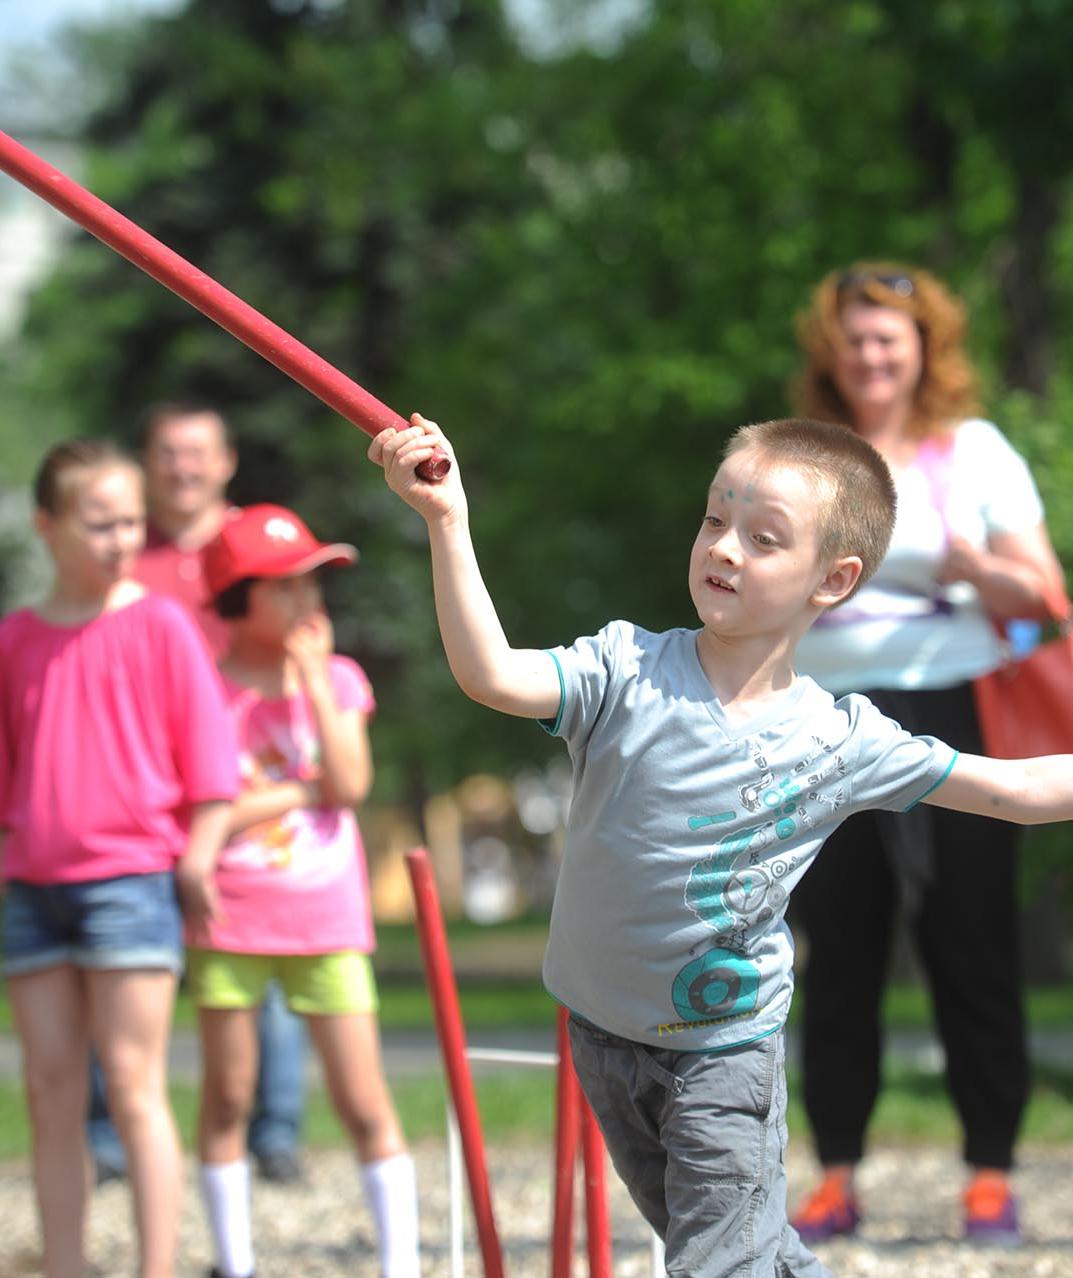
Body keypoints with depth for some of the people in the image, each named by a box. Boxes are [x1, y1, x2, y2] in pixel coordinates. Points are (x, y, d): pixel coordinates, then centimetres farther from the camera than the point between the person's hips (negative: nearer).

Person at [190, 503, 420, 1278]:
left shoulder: (338, 680, 7)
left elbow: (350, 786, -9)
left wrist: (313, 677, -9)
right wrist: (302, 790, -8)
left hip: (328, 922, 2)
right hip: (230, 922, -2)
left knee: (365, 1103, -1)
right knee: (228, 1098, 6)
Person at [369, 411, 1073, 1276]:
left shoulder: (840, 742, -13)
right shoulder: (628, 670, -16)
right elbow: (491, 677, -32)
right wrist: (447, 522, -42)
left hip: (724, 1049, -2)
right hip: (603, 1031, 2)